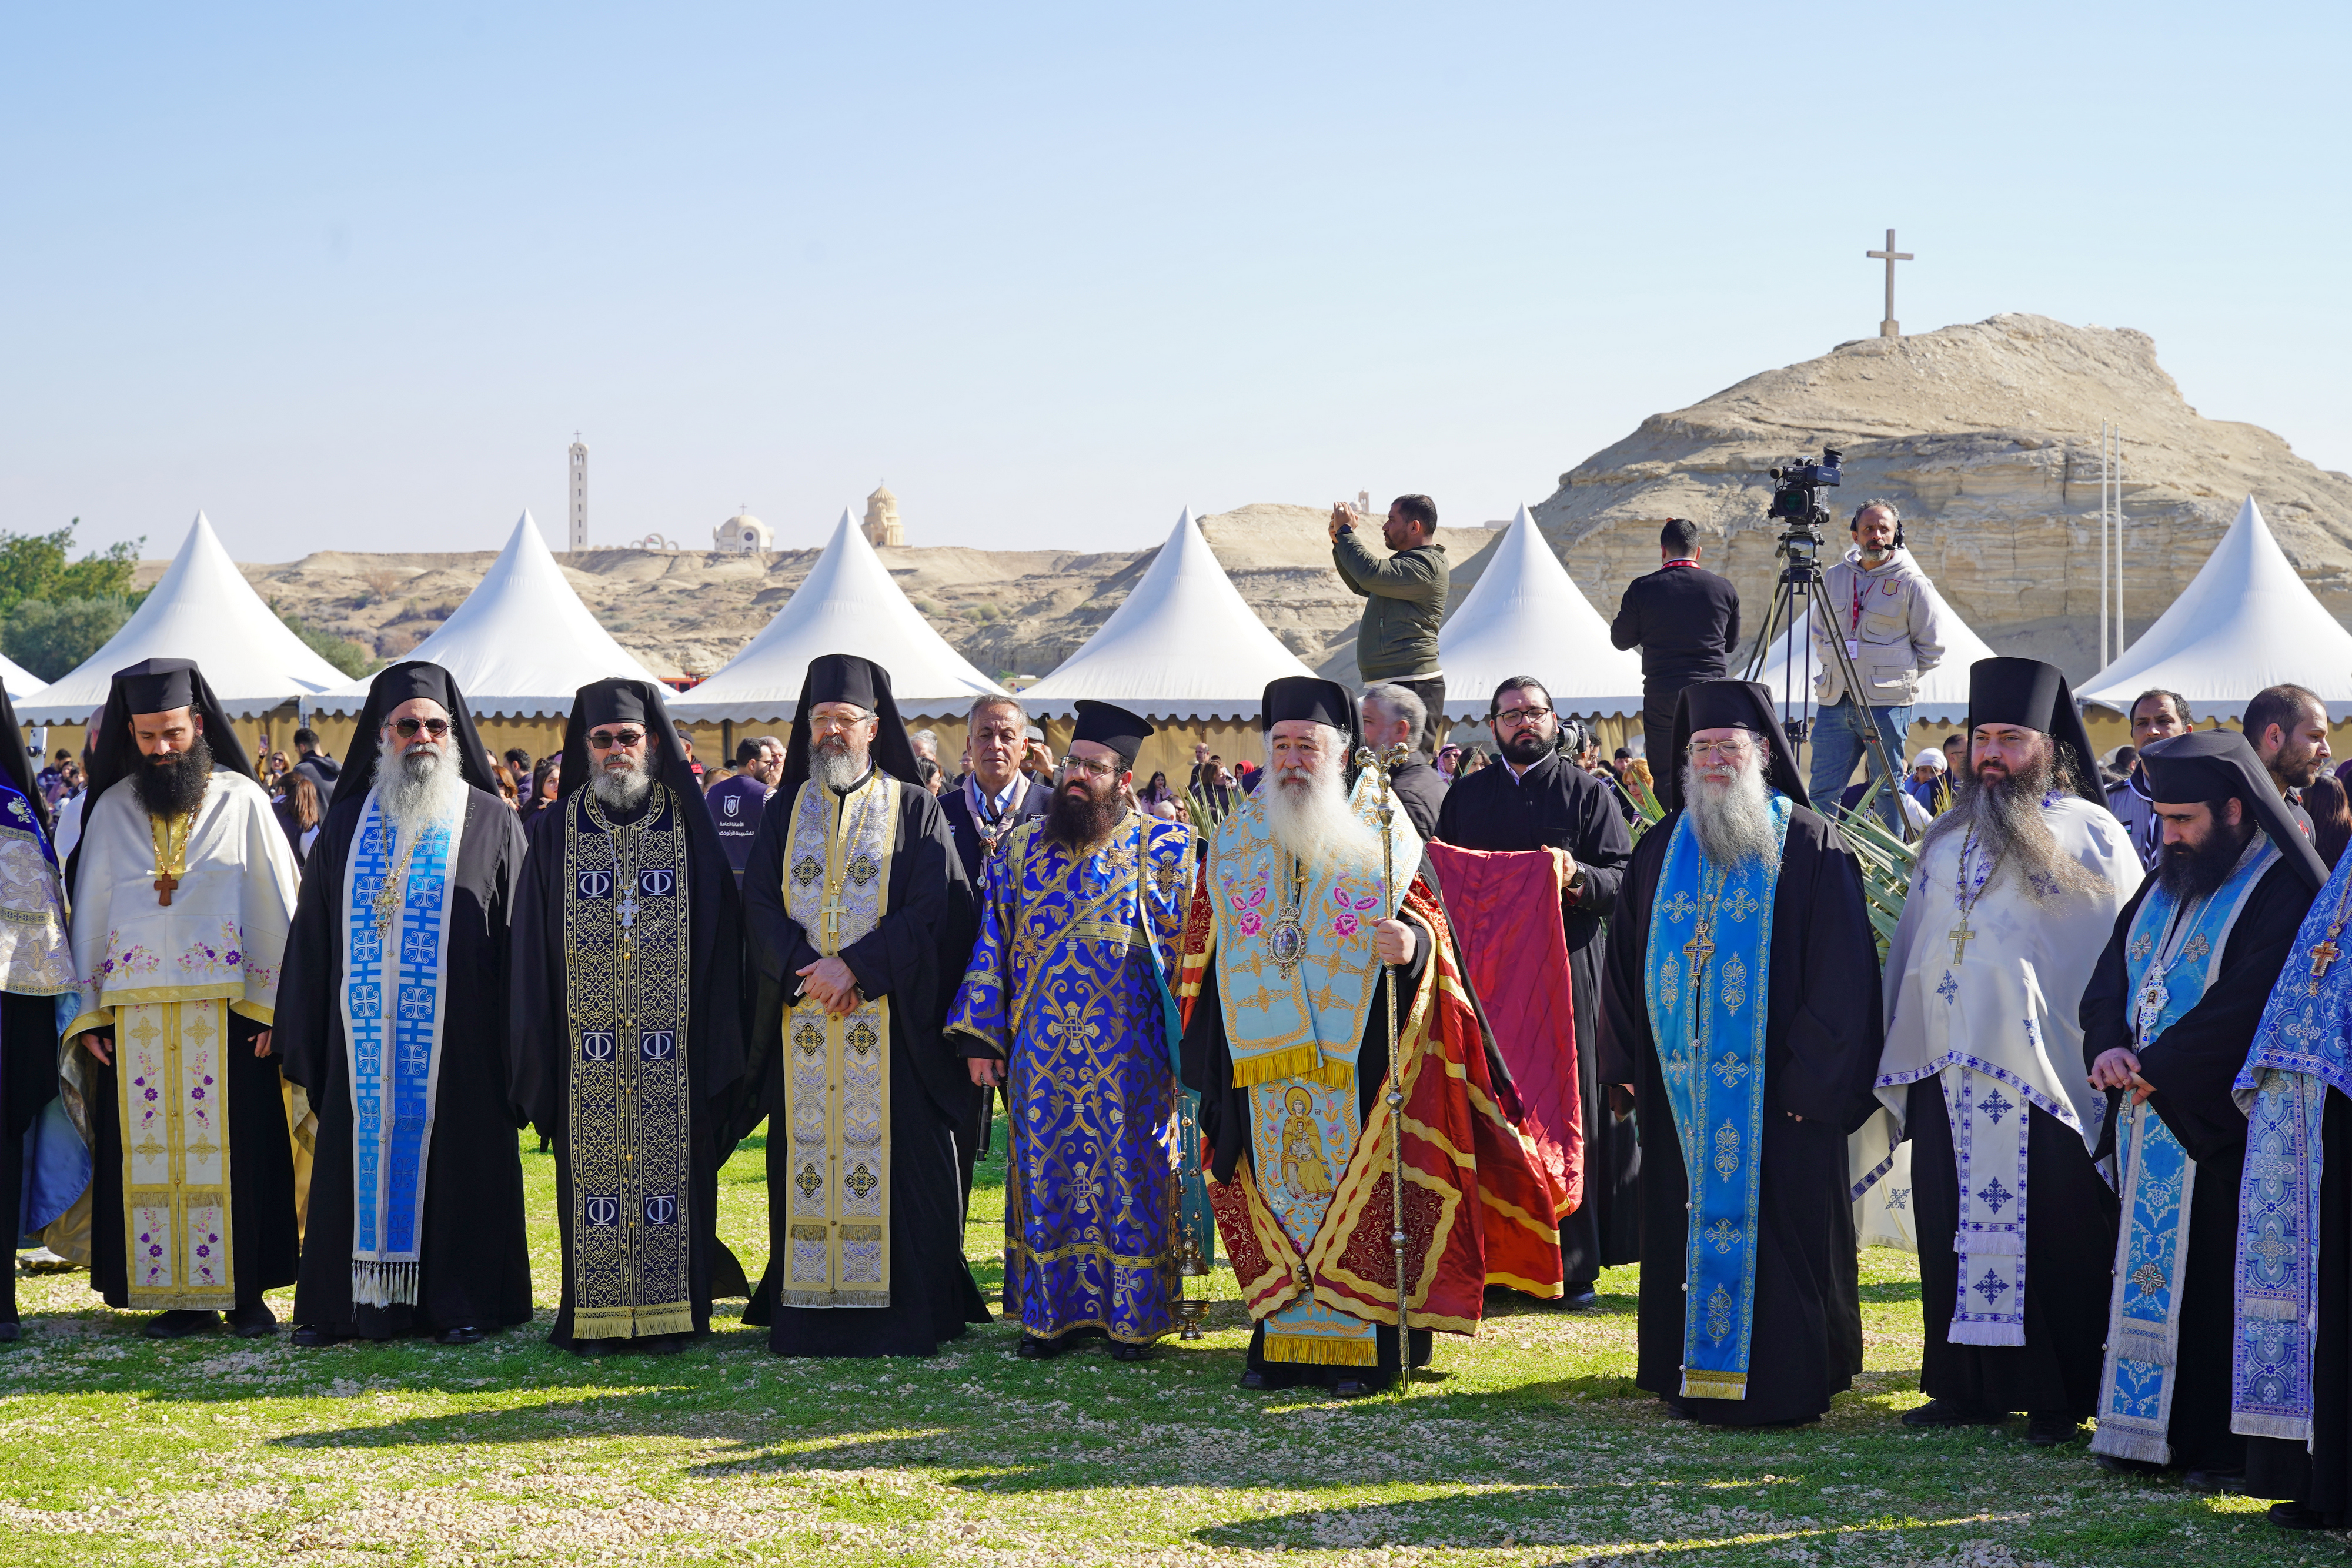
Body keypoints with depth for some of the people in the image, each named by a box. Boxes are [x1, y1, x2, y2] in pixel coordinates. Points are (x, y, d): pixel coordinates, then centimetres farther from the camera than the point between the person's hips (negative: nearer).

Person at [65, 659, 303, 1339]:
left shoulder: (242, 800, 2)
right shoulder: (112, 810, 9)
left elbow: (277, 903, 1)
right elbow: (90, 912, 11)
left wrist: (278, 1003, -5)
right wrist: (88, 1015, 5)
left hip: (228, 1010, -2)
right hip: (135, 1015, 2)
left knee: (234, 1149, -1)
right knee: (149, 1151, 2)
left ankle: (246, 1290, 6)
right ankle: (180, 1296, 8)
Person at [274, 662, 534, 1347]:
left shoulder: (491, 824, 3)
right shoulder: (347, 823, 12)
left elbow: (517, 940, 0)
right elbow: (313, 937, 11)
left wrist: (516, 1044, -7)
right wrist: (302, 1044, 4)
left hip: (455, 1046, -3)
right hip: (364, 1040, 3)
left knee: (454, 1162, 0)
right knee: (362, 1160, 4)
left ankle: (462, 1301, 8)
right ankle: (349, 1300, 12)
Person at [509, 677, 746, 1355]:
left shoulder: (692, 828, 5)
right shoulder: (555, 832, 7)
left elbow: (721, 947, 3)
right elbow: (532, 954, 7)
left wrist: (719, 1051, -4)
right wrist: (537, 1053, -1)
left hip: (673, 1051, -1)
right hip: (586, 1057, 1)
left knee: (670, 1170, 0)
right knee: (593, 1172, 1)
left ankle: (671, 1313, 8)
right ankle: (596, 1316, 8)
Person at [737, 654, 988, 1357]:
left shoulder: (915, 810, 4)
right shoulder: (786, 811, 13)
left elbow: (936, 910, -6)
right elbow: (761, 904, 3)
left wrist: (855, 967, -15)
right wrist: (809, 972, -13)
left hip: (890, 1022, -3)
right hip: (802, 1021, 3)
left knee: (892, 1160, -4)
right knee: (807, 1158, 2)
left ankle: (901, 1311, 0)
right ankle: (808, 1306, 6)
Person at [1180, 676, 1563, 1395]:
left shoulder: (1382, 834, 2)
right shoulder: (1235, 841, 12)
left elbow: (1426, 911, -1)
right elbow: (1206, 947, 17)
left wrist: (1410, 941, -26)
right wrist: (1204, 1053, 11)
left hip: (1355, 1057, -3)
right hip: (1262, 1057, 3)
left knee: (1355, 1193, -4)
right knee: (1279, 1188, 4)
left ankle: (1362, 1345, 0)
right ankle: (1283, 1338, 11)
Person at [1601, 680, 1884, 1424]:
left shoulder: (1810, 847, -2)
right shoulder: (1660, 851, 13)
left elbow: (1843, 973, -7)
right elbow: (1626, 966, 17)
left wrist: (1812, 1078, -13)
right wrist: (1635, 1065, 9)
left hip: (1775, 1090, -4)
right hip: (1682, 1091, 5)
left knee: (1776, 1238, -3)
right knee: (1689, 1229, 7)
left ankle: (1780, 1383, 5)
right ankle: (1694, 1375, 16)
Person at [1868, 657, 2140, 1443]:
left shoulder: (2090, 834, 0)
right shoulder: (1947, 838, 16)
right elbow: (1913, 950, 21)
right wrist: (1902, 1057, 16)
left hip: (2046, 1077, -5)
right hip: (1950, 1072, 5)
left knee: (2052, 1235, -2)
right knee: (1955, 1231, 7)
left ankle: (2062, 1395, 6)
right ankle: (1968, 1385, 16)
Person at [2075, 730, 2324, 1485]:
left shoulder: (2281, 893, -11)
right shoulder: (2166, 886, 16)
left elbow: (2244, 1007, -19)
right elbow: (2111, 976, 12)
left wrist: (2154, 1069, -18)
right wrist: (2109, 1047, -8)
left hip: (2219, 1129, -8)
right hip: (2151, 1125, 8)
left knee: (2217, 1280, -5)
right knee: (2149, 1267, 9)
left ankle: (2226, 1444, 2)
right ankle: (2151, 1429, 16)